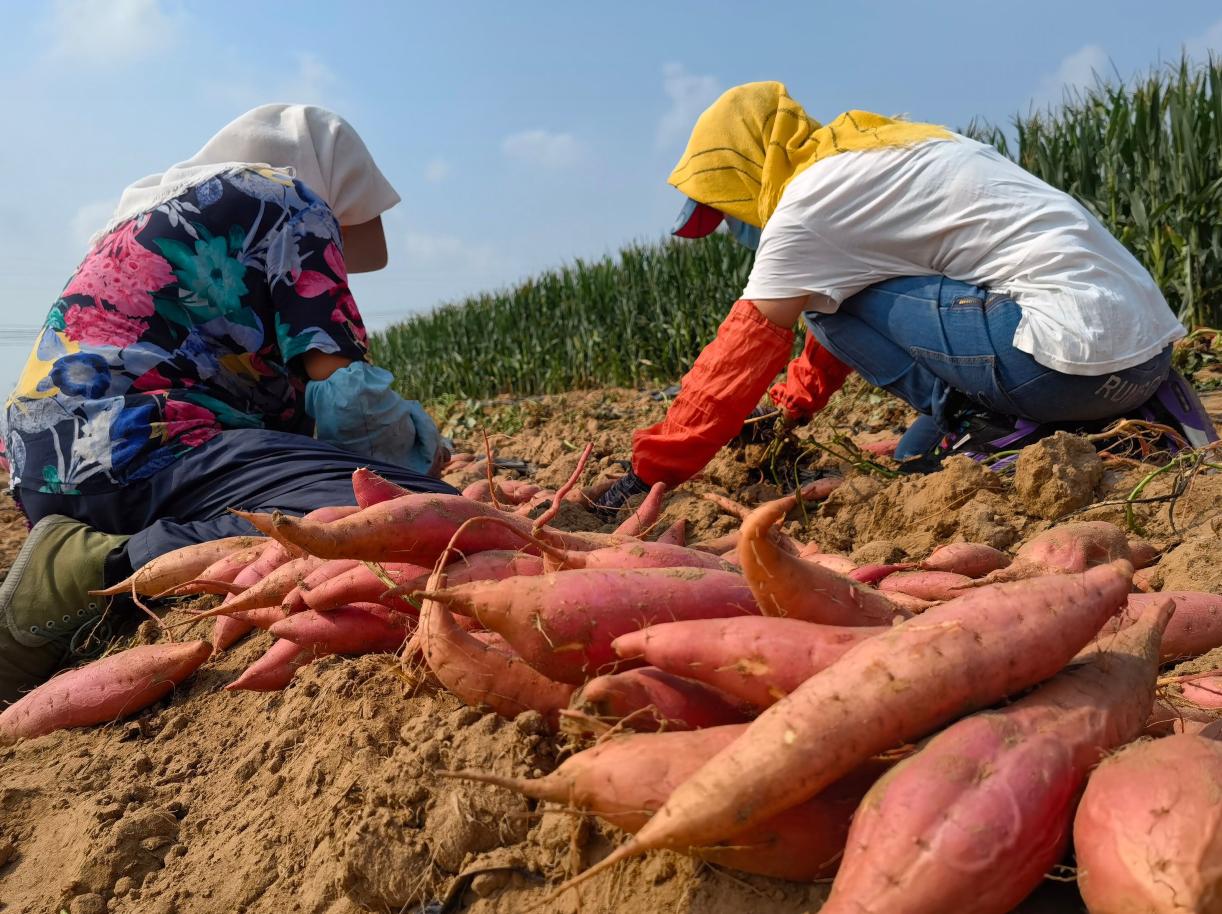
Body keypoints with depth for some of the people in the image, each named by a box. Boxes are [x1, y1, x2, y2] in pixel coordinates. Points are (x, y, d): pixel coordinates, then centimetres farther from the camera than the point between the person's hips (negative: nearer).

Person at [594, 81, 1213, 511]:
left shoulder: (809, 200, -6)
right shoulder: (869, 162, 21)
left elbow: (741, 355, -6)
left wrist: (648, 473, 2)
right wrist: (788, 413, 28)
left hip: (1085, 350, -9)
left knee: (831, 306, -3)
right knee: (917, 452, 19)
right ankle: (1142, 412, 12)